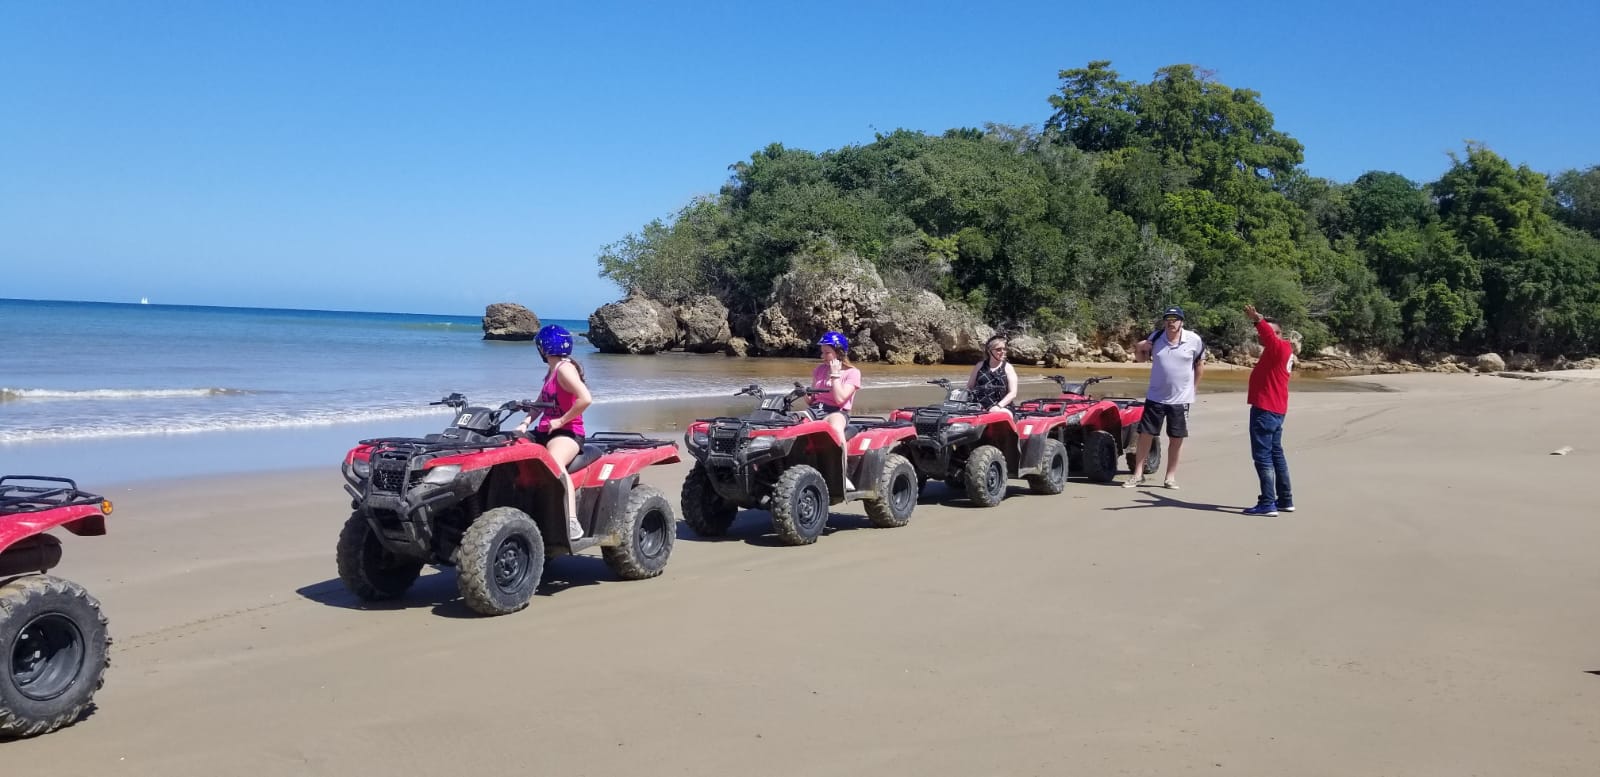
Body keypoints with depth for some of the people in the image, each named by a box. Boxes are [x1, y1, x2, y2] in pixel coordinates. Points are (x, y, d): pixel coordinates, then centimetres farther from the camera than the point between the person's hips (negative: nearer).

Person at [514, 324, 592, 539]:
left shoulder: (564, 368, -11)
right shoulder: (552, 370, 19)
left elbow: (586, 399, -24)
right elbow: (540, 403, 21)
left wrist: (561, 421, -18)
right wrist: (525, 422, 2)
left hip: (567, 433, -10)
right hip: (545, 432, 10)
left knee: (554, 463, -38)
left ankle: (572, 523, -46)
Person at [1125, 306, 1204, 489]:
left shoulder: (1194, 340, -7)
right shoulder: (1155, 337, -2)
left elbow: (1200, 364, 6)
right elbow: (1141, 358, 12)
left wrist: (1193, 387, 5)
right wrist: (1139, 349, -9)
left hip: (1181, 399, -1)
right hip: (1155, 397, 1)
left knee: (1176, 438, 5)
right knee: (1145, 434, 3)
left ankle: (1171, 477, 16)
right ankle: (1138, 474, 12)